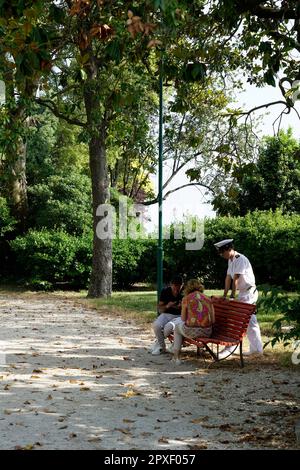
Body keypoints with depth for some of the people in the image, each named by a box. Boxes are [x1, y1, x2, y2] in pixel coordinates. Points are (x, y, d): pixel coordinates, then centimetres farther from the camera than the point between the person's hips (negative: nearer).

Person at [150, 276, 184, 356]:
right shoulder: (165, 291, -1)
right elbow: (159, 309, 2)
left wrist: (182, 307, -22)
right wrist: (167, 306, -19)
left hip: (179, 316, -2)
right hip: (166, 314, 3)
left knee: (169, 326, -35)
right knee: (156, 325, -30)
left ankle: (158, 343, -4)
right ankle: (161, 346, -5)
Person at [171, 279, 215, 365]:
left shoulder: (186, 299, -2)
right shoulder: (208, 299, 7)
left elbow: (183, 319, 1)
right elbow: (213, 320, 5)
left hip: (191, 331, -3)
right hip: (207, 332, 3)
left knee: (177, 327, 32)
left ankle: (176, 356, 33)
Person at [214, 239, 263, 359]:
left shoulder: (240, 259, -19)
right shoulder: (231, 260, 10)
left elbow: (236, 279, -22)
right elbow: (228, 278, 10)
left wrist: (232, 297, -23)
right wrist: (224, 295, 7)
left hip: (249, 293, -10)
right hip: (243, 293, 10)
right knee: (250, 321, 13)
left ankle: (230, 347, -11)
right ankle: (256, 348, 20)